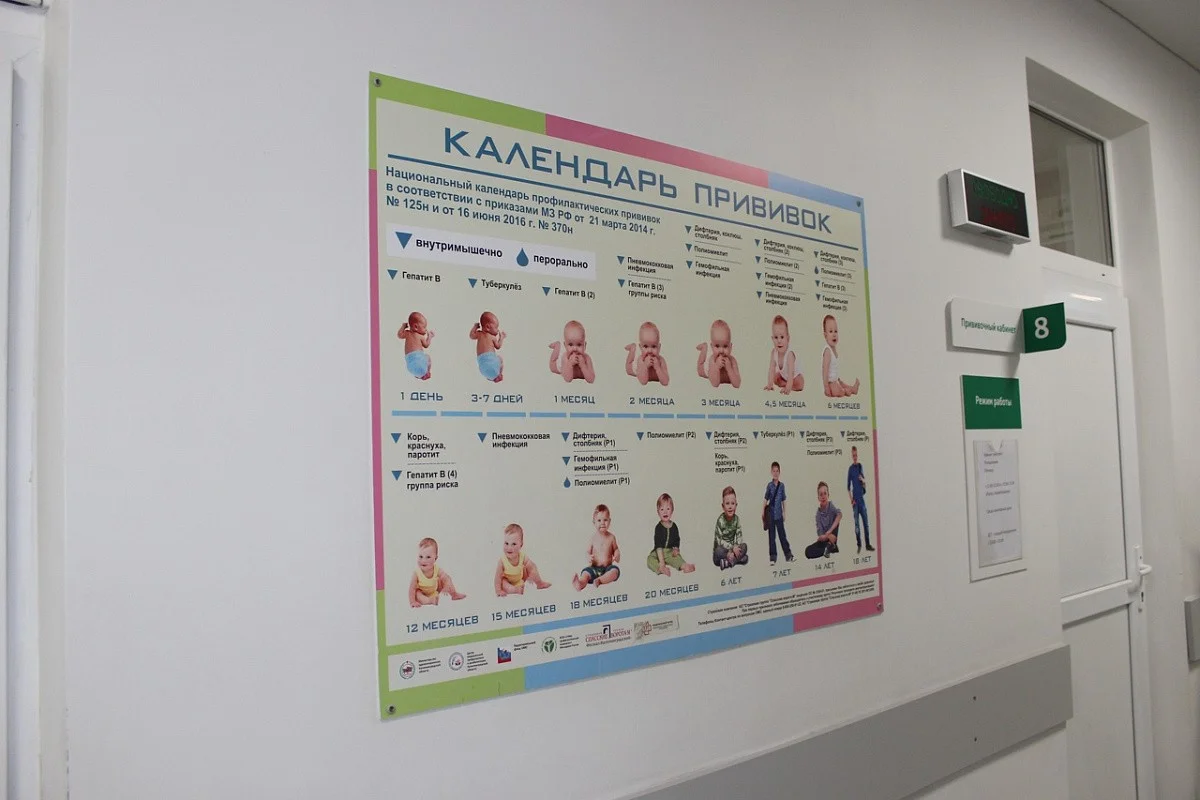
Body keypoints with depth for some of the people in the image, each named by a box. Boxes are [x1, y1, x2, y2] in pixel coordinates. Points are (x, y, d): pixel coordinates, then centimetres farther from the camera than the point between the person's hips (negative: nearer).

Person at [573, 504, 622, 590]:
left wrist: (617, 555, -6)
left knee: (615, 570, -30)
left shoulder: (611, 537, 2)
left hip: (607, 568, 1)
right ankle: (581, 583, -60)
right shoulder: (593, 539, 1)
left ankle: (599, 580, -41)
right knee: (586, 572, -30)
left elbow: (616, 549, 16)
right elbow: (588, 552, 8)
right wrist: (589, 558, -15)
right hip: (594, 568, -1)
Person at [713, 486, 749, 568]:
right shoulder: (720, 520, -19)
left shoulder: (736, 519, -5)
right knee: (719, 552, -35)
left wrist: (733, 551, -23)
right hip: (722, 548, -5)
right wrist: (732, 548, -27)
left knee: (744, 546, -17)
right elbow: (719, 541, -21)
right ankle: (738, 559, -23)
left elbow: (739, 537, -7)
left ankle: (729, 561, -27)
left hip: (731, 547, 5)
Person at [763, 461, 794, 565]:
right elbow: (765, 499, 1)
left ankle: (788, 555, 13)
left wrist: (784, 513, 6)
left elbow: (784, 500, 7)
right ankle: (772, 558, 10)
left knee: (782, 534, 5)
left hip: (779, 513, 1)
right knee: (771, 536, 5)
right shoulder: (769, 485, -2)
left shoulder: (782, 486, 2)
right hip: (770, 513, -1)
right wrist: (763, 512, -1)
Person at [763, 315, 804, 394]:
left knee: (799, 384, -25)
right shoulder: (774, 352, -23)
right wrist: (769, 384, -30)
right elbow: (771, 369, -21)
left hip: (796, 376, -6)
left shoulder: (789, 354, -40)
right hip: (784, 375, 6)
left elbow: (791, 372, -47)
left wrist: (788, 388, -57)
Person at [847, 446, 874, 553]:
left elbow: (865, 483, 14)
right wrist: (851, 499, -9)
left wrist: (863, 480, -9)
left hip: (862, 498, 3)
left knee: (866, 522, 4)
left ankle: (868, 544, 9)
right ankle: (859, 545, 6)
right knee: (856, 524, 0)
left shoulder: (861, 466, 7)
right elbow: (848, 486, -1)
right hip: (855, 499, -3)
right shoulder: (851, 469, -2)